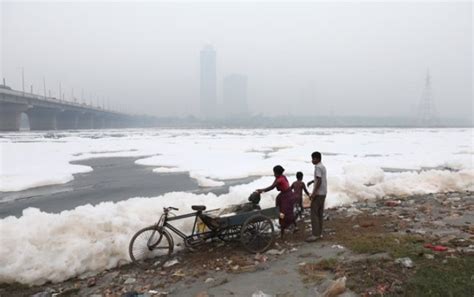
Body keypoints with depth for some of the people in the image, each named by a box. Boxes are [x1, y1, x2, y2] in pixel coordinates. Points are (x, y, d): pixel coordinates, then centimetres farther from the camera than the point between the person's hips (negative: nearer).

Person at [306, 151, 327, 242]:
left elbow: (319, 181, -23)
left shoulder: (318, 167, -17)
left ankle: (315, 234, -6)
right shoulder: (322, 166, 13)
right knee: (319, 213, 13)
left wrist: (314, 193, -23)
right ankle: (319, 233, 17)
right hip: (323, 193, 10)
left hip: (318, 193, -10)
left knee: (314, 213, -6)